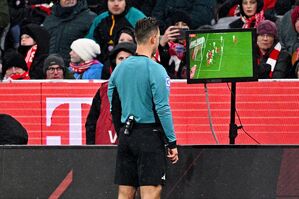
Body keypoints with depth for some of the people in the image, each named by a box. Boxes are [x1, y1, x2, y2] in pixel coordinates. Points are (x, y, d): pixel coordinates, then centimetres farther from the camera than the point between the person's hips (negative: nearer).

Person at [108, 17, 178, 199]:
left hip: (126, 136, 6)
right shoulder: (155, 70, -11)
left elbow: (114, 107, 14)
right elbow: (163, 109, -14)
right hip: (150, 134, -6)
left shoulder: (120, 68, 8)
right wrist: (172, 142, -9)